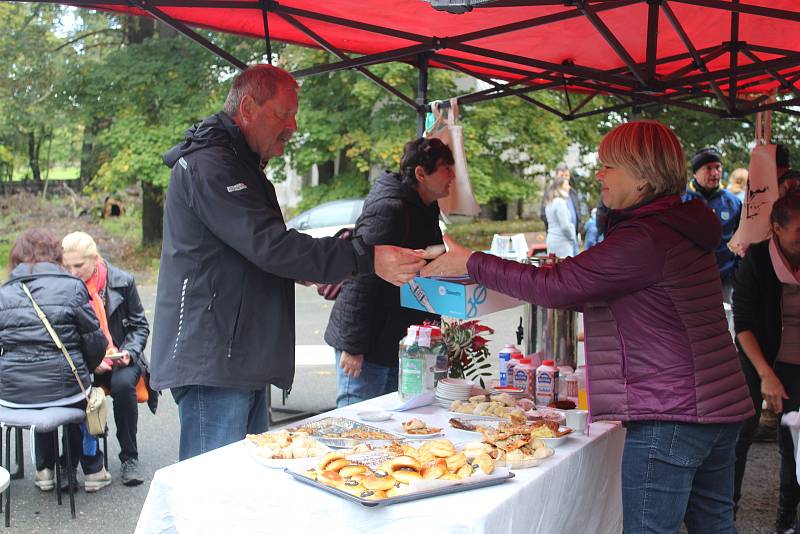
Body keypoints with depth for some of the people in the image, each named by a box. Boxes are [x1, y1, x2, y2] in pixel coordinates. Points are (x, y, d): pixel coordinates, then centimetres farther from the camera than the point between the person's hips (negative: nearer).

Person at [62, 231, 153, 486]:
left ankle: (130, 458, -16)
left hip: (121, 358, -1)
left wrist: (128, 353, -13)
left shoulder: (122, 281, -4)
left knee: (123, 384, -33)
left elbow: (140, 325, 6)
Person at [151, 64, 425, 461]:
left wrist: (315, 271, 11)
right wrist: (366, 259, -26)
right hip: (211, 361, -10)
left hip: (244, 360, 11)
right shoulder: (208, 164, -14)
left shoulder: (239, 164, 21)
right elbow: (270, 245, -24)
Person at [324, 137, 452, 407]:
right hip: (368, 348, -10)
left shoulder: (425, 211, 12)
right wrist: (352, 347, -24)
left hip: (400, 343, 10)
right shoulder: (389, 210, -20)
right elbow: (360, 279, -23)